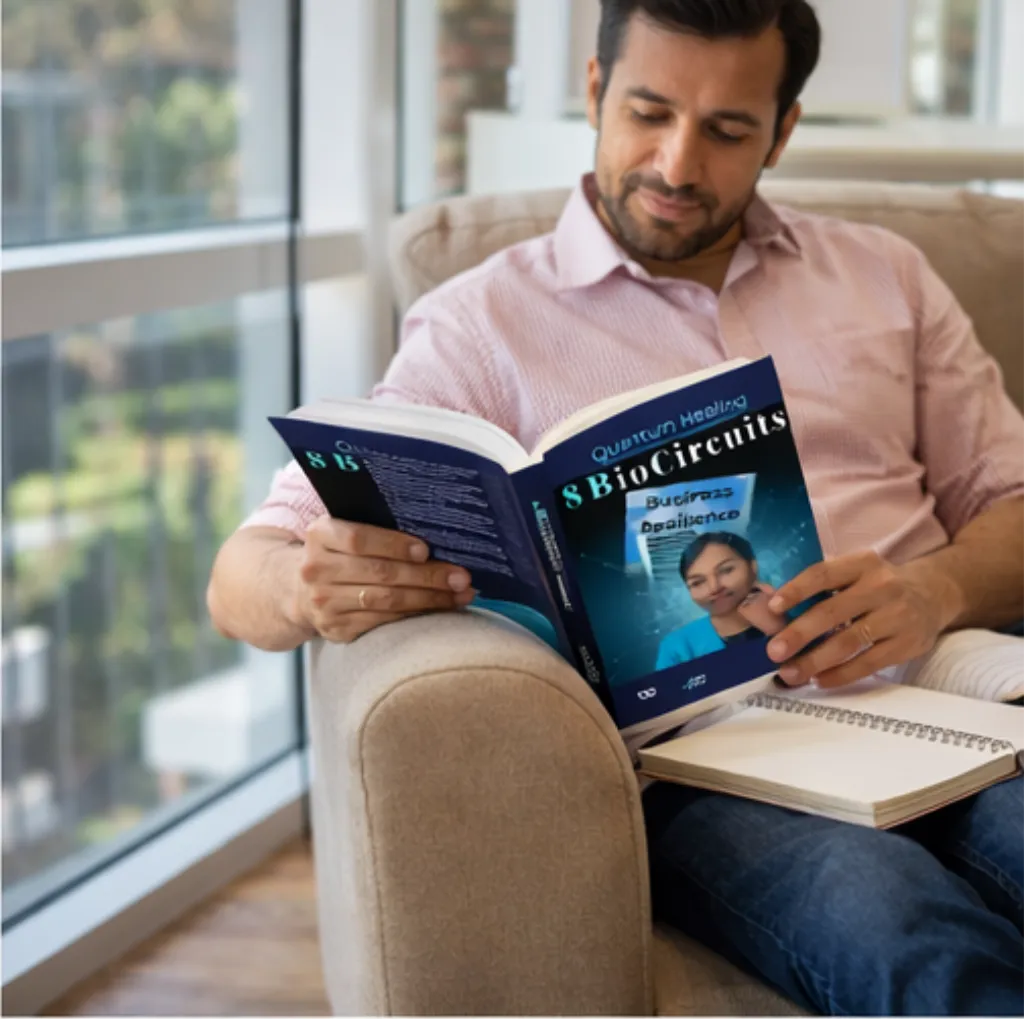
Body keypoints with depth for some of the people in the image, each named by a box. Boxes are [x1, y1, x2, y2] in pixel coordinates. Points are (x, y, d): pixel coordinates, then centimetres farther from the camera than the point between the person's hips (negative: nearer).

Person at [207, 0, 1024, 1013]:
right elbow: (241, 580, 4)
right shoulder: (485, 322, 10)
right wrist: (309, 586, -22)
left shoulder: (883, 274, 22)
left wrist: (937, 589, -7)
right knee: (904, 930, -37)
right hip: (696, 756, -3)